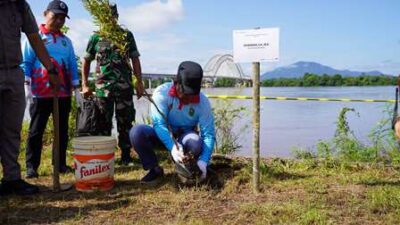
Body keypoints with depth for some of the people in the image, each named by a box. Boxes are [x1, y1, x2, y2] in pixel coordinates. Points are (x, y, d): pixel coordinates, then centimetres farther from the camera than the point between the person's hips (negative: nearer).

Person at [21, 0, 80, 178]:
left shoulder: (66, 41, 16)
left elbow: (72, 65, 16)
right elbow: (26, 62, -1)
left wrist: (76, 88, 10)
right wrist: (26, 85, -11)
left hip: (64, 93, 5)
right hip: (41, 93, -4)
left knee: (62, 130, 9)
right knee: (36, 130, 0)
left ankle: (61, 163, 18)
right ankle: (31, 166, 7)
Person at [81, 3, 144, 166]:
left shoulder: (126, 35, 8)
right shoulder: (96, 37, 8)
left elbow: (135, 59, 8)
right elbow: (86, 61, 13)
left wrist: (139, 82, 2)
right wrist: (85, 85, 6)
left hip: (124, 85, 0)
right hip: (103, 86, 0)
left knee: (125, 122, 4)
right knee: (103, 123, 4)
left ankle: (126, 156, 13)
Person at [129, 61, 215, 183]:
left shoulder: (203, 102, -18)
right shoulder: (161, 93, -23)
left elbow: (208, 134, -18)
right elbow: (159, 124, -29)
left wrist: (203, 161, -34)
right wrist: (172, 147, -46)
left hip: (185, 136, 0)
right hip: (164, 135, 0)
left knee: (196, 143, -36)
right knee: (137, 132, -29)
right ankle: (155, 169, -7)